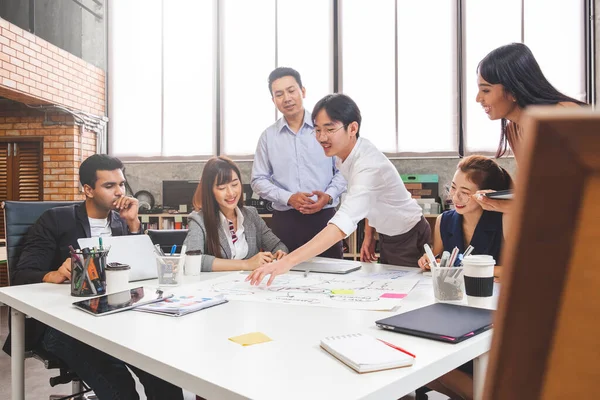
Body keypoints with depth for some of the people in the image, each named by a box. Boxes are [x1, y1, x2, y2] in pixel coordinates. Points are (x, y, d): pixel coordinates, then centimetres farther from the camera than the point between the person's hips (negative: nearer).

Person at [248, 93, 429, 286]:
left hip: (409, 241, -7)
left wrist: (287, 262, -56)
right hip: (386, 237, 7)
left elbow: (342, 225, -49)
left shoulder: (369, 166, -36)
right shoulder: (342, 152, -10)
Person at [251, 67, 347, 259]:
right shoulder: (268, 136, 5)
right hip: (285, 221, 1)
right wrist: (288, 198, -11)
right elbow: (258, 180, 4)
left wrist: (329, 196, -14)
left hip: (324, 218, 0)